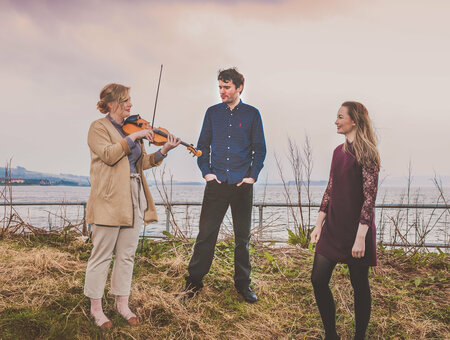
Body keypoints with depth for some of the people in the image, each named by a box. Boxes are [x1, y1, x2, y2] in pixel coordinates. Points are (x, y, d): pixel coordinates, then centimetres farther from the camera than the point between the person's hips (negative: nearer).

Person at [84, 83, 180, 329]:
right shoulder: (99, 127, -1)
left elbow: (143, 163, 12)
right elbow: (108, 155, -18)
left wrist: (164, 150, -1)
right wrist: (133, 137, -17)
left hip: (134, 198, 6)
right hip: (109, 199, -6)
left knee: (127, 254, 10)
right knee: (102, 255, 2)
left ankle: (122, 304, 22)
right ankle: (96, 308, 14)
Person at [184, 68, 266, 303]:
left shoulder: (252, 114, 4)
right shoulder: (212, 112, 9)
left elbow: (259, 149, 6)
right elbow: (203, 145, 11)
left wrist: (252, 176, -4)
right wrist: (206, 172, 0)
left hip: (242, 184, -1)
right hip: (216, 183, 1)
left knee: (242, 237, 8)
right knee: (206, 233, 2)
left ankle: (243, 283, 21)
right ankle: (194, 280, 15)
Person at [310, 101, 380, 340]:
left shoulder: (366, 153, -11)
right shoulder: (338, 151, 11)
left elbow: (370, 197, -16)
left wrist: (360, 237, -20)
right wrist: (319, 224, 12)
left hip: (355, 229, -7)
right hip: (333, 227, 7)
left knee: (359, 286, 6)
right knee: (318, 280, 5)